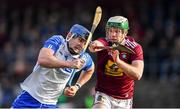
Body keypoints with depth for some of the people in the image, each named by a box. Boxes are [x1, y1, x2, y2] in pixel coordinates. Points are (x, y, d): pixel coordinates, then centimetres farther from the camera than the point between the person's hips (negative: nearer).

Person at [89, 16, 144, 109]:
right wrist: (94, 46, -64)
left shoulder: (134, 48, -12)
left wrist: (118, 60, -40)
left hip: (124, 100, 1)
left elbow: (137, 75, -26)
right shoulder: (104, 42, -12)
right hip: (104, 94, -1)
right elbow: (98, 44, -39)